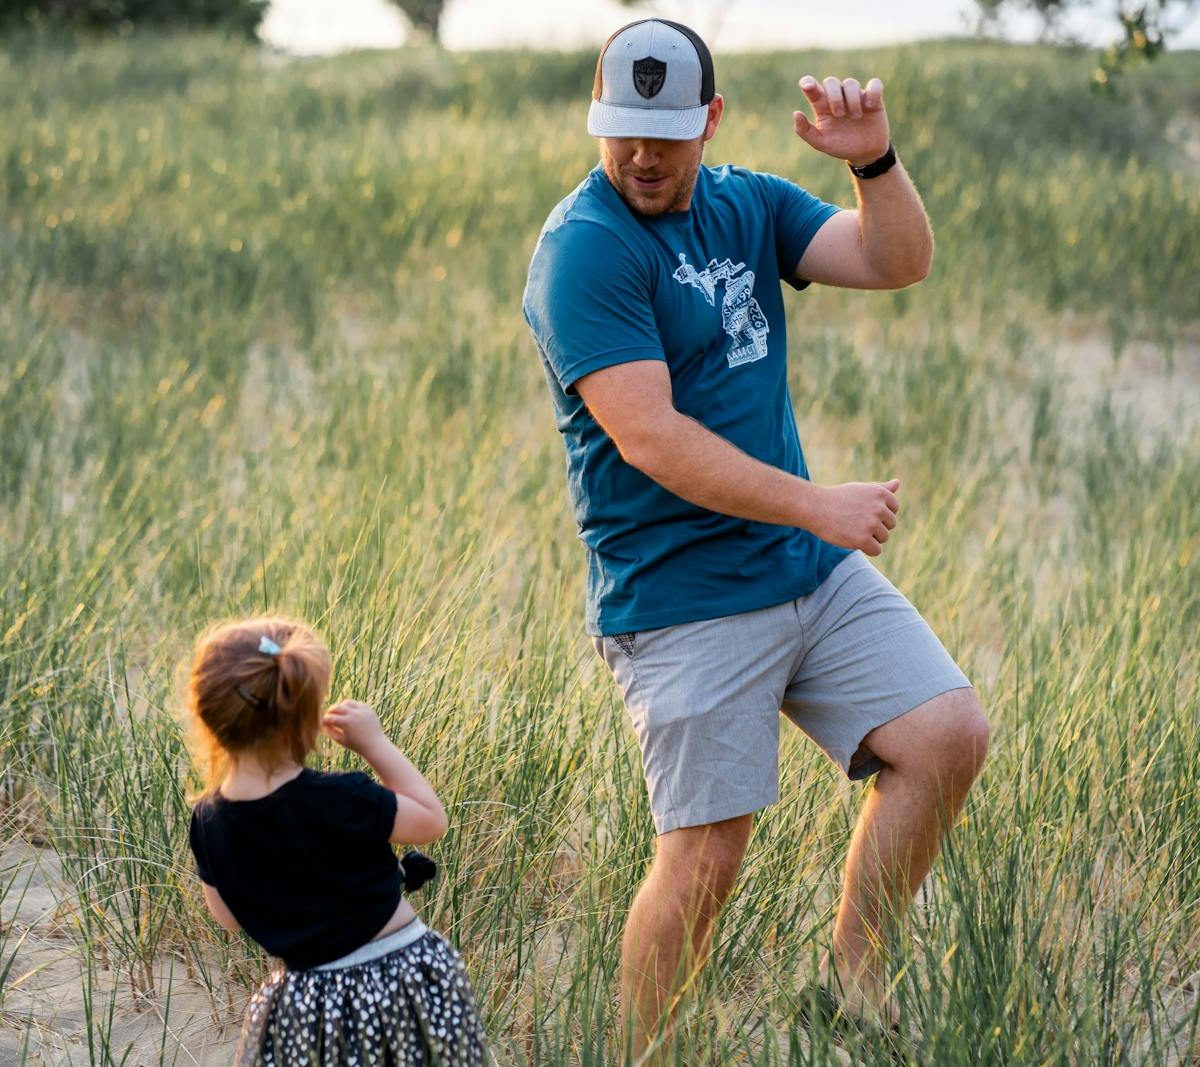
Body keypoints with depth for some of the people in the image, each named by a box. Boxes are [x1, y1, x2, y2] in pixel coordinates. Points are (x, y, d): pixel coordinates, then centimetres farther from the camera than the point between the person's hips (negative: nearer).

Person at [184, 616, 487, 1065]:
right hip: (406, 979, -3)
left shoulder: (208, 824, -9)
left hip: (309, 1008, 3)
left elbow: (228, 918, 7)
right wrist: (375, 743, -2)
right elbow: (432, 820, -5)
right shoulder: (341, 800, -23)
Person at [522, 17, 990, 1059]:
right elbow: (647, 435, -21)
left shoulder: (751, 206, 10)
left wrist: (875, 162, -19)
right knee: (705, 859, -6)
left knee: (949, 735, -2)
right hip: (682, 599, -7)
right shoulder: (583, 249, -13)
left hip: (815, 570, 7)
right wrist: (818, 504, -22)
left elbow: (898, 262, 1)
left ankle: (848, 983, 12)